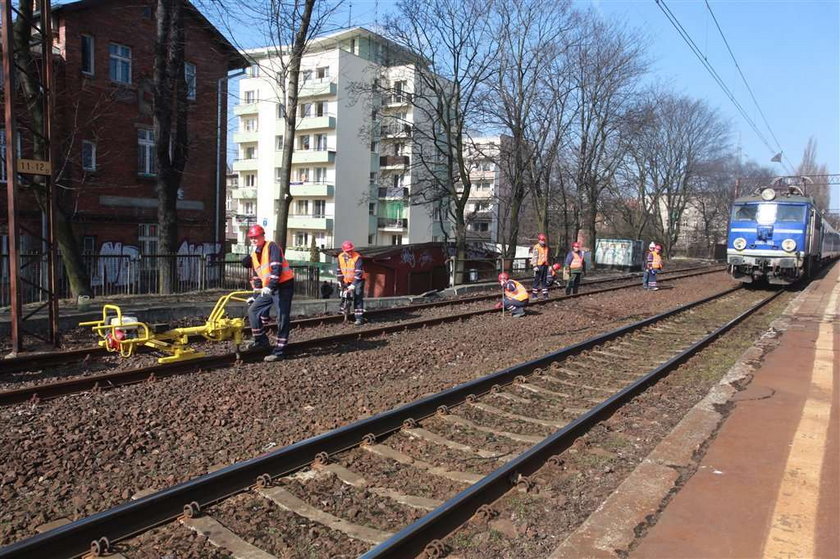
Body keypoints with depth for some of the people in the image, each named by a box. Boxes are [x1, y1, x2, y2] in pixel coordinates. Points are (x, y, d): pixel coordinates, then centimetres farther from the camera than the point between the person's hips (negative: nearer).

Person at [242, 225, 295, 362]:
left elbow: (277, 268, -21)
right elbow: (257, 277, 22)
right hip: (267, 289, 9)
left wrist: (270, 286, -28)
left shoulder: (271, 246, -10)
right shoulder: (253, 255, 16)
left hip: (283, 285, -9)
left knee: (283, 318, -6)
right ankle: (261, 340, 18)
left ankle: (279, 351, -3)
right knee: (253, 310, 7)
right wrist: (255, 295, 19)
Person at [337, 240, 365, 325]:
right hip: (347, 280, 5)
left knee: (358, 298, -13)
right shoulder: (340, 257, -4)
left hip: (358, 280, -5)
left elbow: (358, 272, -28)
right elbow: (339, 270, 8)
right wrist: (340, 282, 5)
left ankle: (359, 318, -12)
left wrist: (353, 285, -34)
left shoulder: (357, 257, -22)